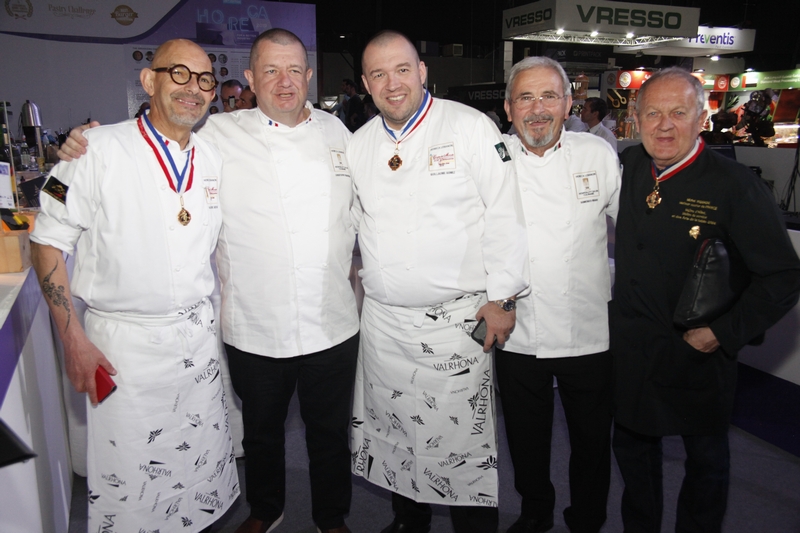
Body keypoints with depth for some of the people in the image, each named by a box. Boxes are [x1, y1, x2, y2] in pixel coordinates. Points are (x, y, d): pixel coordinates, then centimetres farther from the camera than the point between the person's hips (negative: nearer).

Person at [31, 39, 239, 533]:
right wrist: (74, 340, -12)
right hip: (124, 342, -4)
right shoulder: (100, 149, -10)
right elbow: (48, 242, -8)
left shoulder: (215, 160, 5)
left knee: (206, 462, 16)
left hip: (201, 336, 5)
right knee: (129, 479, 7)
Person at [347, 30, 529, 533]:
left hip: (458, 320, -5)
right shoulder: (359, 143, 9)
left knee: (464, 442, 2)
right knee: (393, 433, 18)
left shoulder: (471, 127, -7)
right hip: (382, 321, 5)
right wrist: (360, 281, 15)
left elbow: (505, 214, -9)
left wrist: (501, 296, -11)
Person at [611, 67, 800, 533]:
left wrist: (724, 334, -19)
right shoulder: (627, 168, -3)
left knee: (706, 457, 17)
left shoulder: (735, 185, -17)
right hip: (629, 348, 5)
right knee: (632, 444, 22)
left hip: (700, 354, -4)